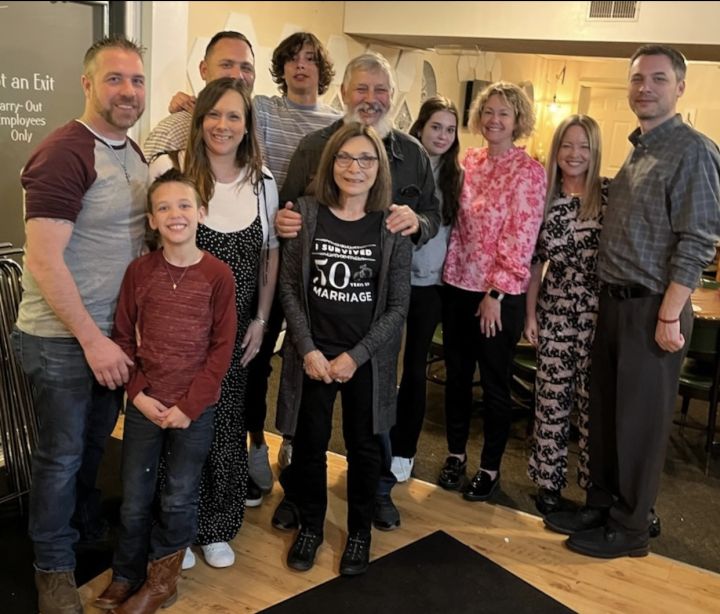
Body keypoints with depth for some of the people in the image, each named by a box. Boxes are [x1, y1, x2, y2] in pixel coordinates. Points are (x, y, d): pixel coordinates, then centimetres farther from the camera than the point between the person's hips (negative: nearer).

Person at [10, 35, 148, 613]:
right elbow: (43, 262, -23)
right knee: (62, 452, 7)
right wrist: (92, 339, -21)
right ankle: (54, 566, 27)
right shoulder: (64, 154, -20)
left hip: (113, 331, 7)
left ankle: (87, 524, 45)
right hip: (62, 338, -7)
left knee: (97, 441, 22)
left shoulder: (134, 153, 6)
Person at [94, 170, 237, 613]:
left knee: (179, 498, 9)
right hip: (145, 405, 2)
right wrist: (138, 394, -8)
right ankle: (127, 576, 33)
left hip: (196, 409, -2)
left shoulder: (219, 275, -8)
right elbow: (123, 338, 3)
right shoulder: (139, 272, -2)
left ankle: (162, 578, 30)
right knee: (134, 498, 11)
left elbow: (222, 348, -7)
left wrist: (188, 406, -11)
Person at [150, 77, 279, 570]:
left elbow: (271, 253, 9)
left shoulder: (262, 182, 3)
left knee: (226, 425, 8)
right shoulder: (168, 170, -8)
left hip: (235, 330, 3)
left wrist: (261, 319, 5)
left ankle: (216, 527, 28)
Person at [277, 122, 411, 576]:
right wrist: (308, 350, -10)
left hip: (367, 359, 0)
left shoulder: (392, 227, -6)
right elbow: (290, 287, -2)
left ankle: (360, 532, 34)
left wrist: (355, 356, -12)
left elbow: (398, 306, -6)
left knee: (364, 446, 13)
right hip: (313, 355, 1)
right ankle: (310, 526, 35)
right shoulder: (307, 213, -4)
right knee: (310, 444, 12)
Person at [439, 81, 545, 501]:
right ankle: (456, 454, 32)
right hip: (458, 284, 5)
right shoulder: (470, 160, 8)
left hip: (499, 295, -5)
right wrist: (450, 271, 3)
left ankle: (491, 467, 23)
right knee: (457, 376, 15)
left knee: (495, 384, 7)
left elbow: (521, 238, -12)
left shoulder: (529, 171, -8)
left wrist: (497, 293, -14)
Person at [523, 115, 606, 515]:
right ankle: (548, 481, 22)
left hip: (600, 315, -2)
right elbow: (534, 263, 9)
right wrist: (530, 314, 7)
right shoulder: (544, 198, 5)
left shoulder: (611, 194, -2)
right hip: (554, 313, 2)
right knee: (551, 398, 7)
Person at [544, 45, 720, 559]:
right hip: (614, 302, 8)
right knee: (604, 413, 14)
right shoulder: (636, 150, 15)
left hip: (653, 309, -7)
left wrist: (669, 316, -19)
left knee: (640, 422, 4)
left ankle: (630, 529, 19)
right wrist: (610, 299, 10)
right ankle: (600, 507, 29)